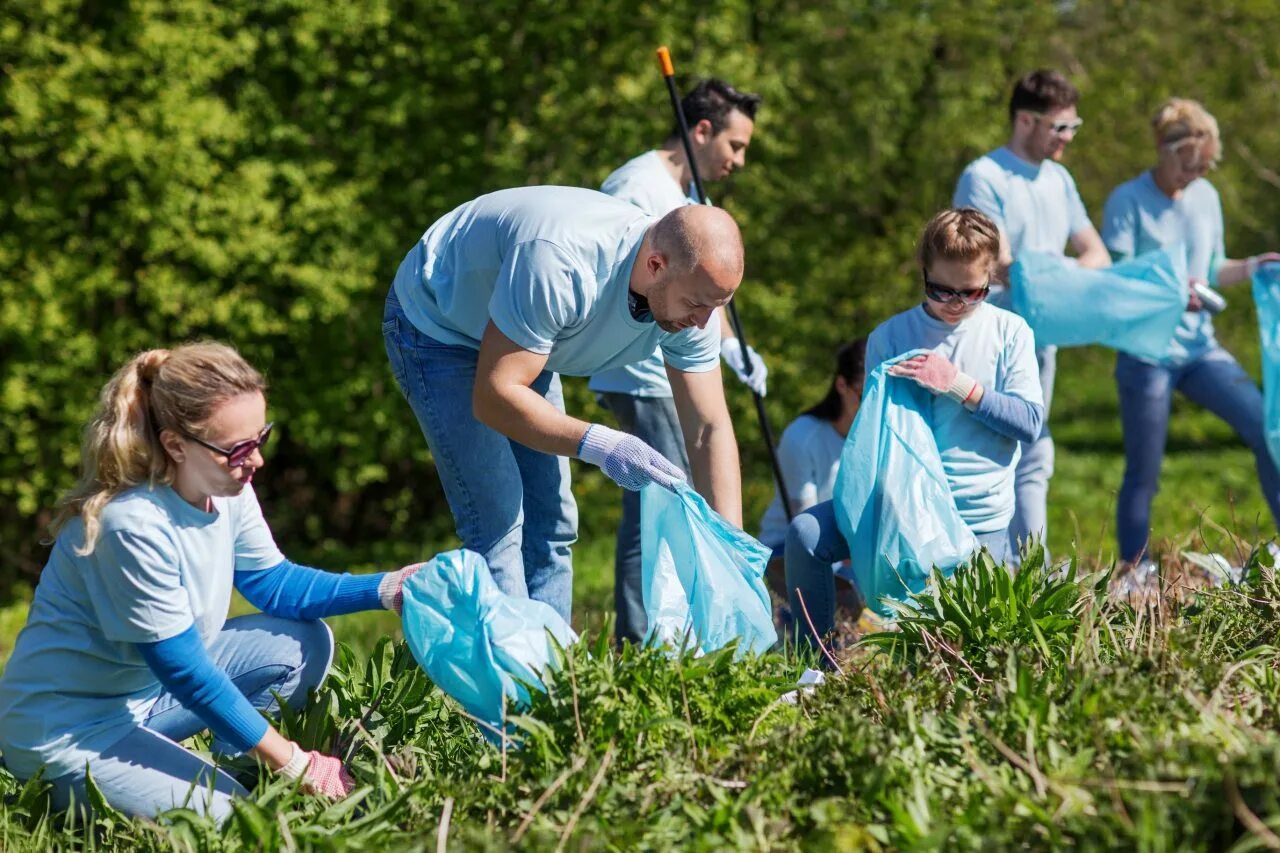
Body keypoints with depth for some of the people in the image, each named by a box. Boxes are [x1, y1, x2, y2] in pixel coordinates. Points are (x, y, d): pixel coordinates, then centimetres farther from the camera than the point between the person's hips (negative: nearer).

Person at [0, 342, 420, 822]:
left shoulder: (225, 487, -7)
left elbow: (274, 583, 9)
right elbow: (185, 671, -27)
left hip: (150, 687, 9)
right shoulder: (132, 525, -32)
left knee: (303, 644, 3)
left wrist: (384, 589, -6)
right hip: (69, 730, -9)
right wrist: (293, 764, -23)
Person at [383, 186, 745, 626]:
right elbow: (492, 398, -37)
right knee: (498, 520, -15)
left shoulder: (692, 286, -19)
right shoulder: (561, 263, -42)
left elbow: (710, 430, -14)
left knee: (550, 522, 4)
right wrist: (599, 445, -46)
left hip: (514, 338, 7)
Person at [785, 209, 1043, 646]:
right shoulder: (889, 337, 2)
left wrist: (959, 385, -18)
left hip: (978, 517, -1)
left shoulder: (1009, 331, 0)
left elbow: (1030, 420, -8)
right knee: (805, 535, -22)